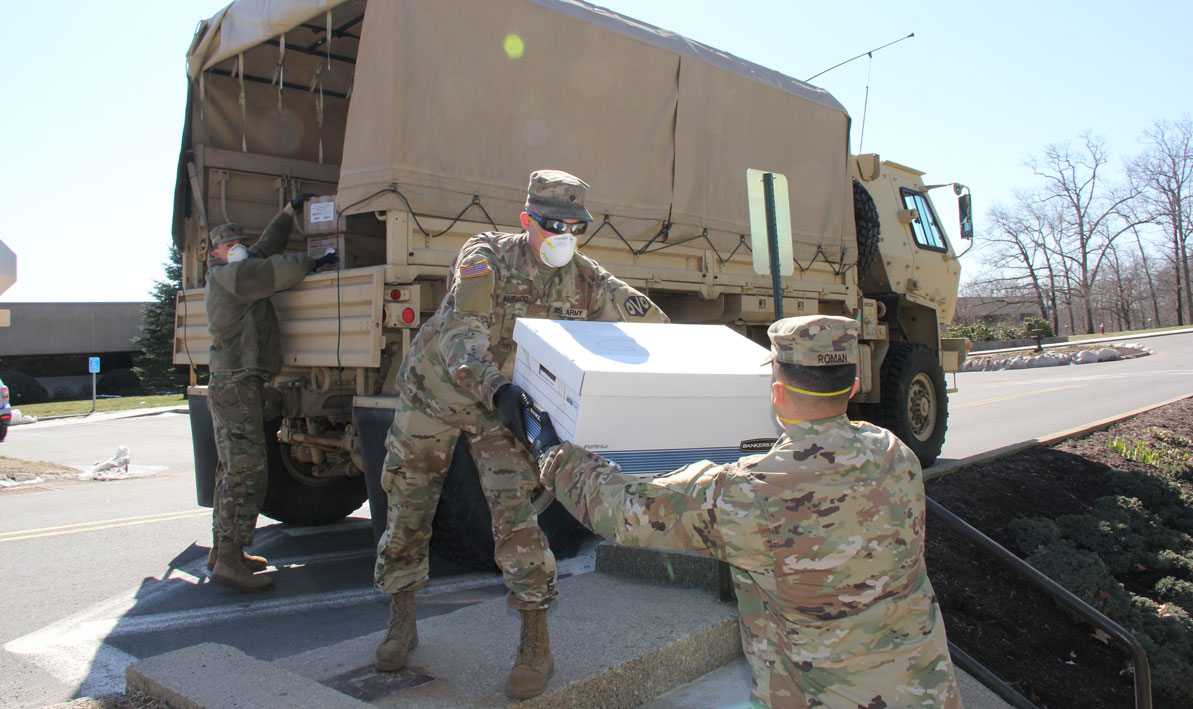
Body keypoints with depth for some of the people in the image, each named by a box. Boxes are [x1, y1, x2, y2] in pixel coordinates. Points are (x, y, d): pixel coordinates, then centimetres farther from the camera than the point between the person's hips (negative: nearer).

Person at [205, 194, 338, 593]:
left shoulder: (238, 274, 20)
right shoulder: (227, 275, -7)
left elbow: (266, 248, 31)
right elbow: (278, 270, -17)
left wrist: (290, 211, 34)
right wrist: (313, 263, -2)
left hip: (232, 385, 11)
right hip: (237, 385, -11)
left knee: (232, 470, 16)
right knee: (246, 473, -14)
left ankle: (221, 550, 25)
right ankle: (229, 563, -13)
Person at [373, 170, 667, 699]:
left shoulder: (585, 279, -11)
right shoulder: (487, 256, -23)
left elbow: (652, 324, -9)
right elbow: (461, 333, -36)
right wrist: (496, 389, -52)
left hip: (503, 406, 1)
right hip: (433, 391, -1)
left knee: (514, 514, -14)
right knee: (408, 511, 9)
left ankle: (537, 646, 1)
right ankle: (401, 624, 32)